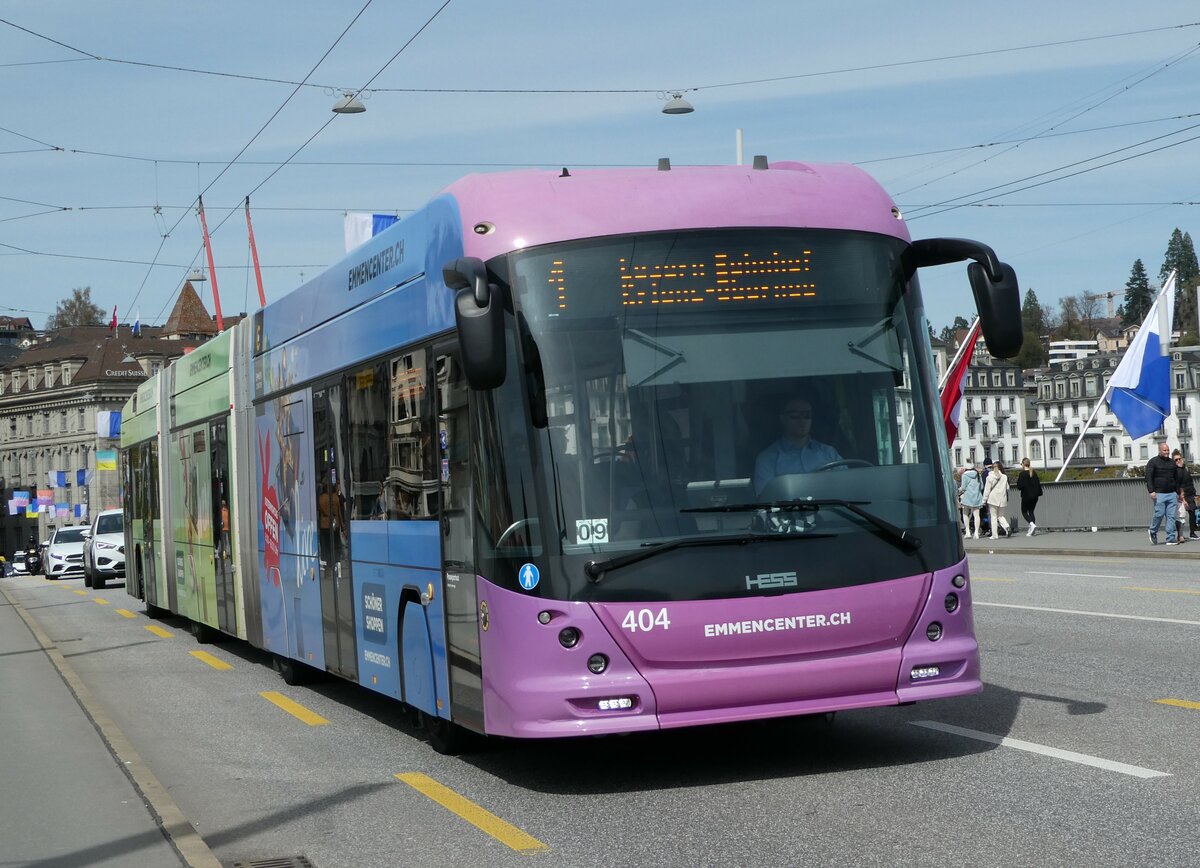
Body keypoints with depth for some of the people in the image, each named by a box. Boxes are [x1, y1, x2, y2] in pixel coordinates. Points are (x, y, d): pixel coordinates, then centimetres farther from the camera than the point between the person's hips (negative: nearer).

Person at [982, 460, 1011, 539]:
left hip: (993, 498, -3)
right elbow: (1007, 488, 9)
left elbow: (987, 489, -3)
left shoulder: (990, 477, -4)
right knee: (1000, 516, 14)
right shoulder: (1005, 477, 3)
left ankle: (994, 535, 1)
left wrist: (984, 499, 3)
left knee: (993, 516, 4)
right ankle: (1007, 527, -13)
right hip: (1002, 499, 3)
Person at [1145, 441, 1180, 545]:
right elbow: (1148, 478, -6)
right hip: (1159, 494, -5)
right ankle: (1152, 532, 17)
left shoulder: (1172, 463, 16)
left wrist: (1178, 493, 19)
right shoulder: (1153, 462, 0)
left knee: (1171, 516, -1)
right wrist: (1151, 491, -16)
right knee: (1159, 514, -9)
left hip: (1172, 494, 5)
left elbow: (1176, 479, 23)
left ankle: (1171, 539, -1)